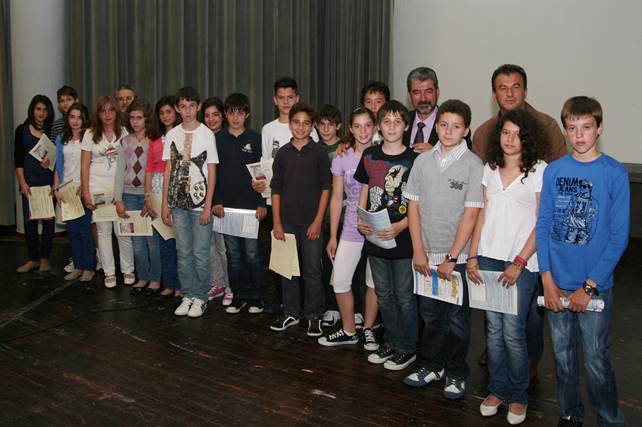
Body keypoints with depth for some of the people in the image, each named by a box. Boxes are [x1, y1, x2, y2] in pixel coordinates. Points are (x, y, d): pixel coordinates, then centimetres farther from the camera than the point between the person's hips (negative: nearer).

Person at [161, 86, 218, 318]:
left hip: (200, 203, -3)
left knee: (200, 253, 1)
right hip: (178, 203, 4)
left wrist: (207, 206, -9)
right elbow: (168, 170, 10)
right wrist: (165, 204, 6)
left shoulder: (207, 134, -4)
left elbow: (212, 172, -4)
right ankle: (187, 295, 21)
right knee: (183, 253, 10)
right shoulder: (172, 135, 7)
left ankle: (200, 297, 14)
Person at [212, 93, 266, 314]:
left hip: (250, 204, -2)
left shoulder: (255, 138, 1)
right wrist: (216, 201, -2)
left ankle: (256, 297, 14)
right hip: (226, 204, 2)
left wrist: (261, 203, -5)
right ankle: (238, 296, 19)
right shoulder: (218, 139, 6)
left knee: (252, 253, 0)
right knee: (233, 254, 8)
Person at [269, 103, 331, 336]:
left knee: (312, 271, 3)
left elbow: (325, 188, -3)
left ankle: (313, 316, 15)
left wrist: (318, 221, -9)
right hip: (287, 221, 3)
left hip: (311, 222, -3)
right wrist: (276, 222, 1)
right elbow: (276, 189, 6)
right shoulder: (282, 153, 5)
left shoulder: (319, 153, -2)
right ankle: (290, 313, 24)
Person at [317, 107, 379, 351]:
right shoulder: (342, 159, 0)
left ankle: (368, 329, 28)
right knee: (339, 281, 1)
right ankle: (349, 331, 20)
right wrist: (333, 236, 4)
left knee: (374, 281, 10)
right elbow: (336, 198, 4)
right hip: (351, 230, 2)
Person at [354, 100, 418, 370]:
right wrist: (360, 220, -2)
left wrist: (400, 226, -19)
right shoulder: (370, 155, 5)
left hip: (403, 238, -4)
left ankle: (407, 348, 21)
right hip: (375, 237, 4)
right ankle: (391, 342, 31)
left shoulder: (413, 159, -8)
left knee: (404, 296, 6)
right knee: (383, 295, 15)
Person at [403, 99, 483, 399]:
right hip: (427, 255, 4)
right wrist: (418, 250, -1)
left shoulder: (473, 165, -9)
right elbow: (413, 206, 5)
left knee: (457, 319, 9)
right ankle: (431, 366, 33)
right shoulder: (423, 161, 3)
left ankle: (455, 374, 25)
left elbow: (471, 214, -11)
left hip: (458, 257, -3)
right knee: (430, 314, 16)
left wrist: (452, 258, -13)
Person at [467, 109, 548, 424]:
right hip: (488, 258, 4)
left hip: (520, 262, -4)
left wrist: (519, 263, -12)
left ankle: (518, 397, 16)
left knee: (512, 331, -2)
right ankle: (497, 390, 23)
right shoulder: (490, 169, 10)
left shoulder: (539, 171, -4)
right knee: (493, 328, 9)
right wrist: (472, 256, 5)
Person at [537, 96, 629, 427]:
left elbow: (619, 236, -9)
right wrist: (547, 279, -5)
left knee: (596, 362, 5)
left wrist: (589, 287, -12)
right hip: (557, 284, 3)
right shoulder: (553, 171, 1)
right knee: (563, 355, 15)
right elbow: (543, 226, 3)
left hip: (595, 287, -3)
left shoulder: (615, 173, -8)